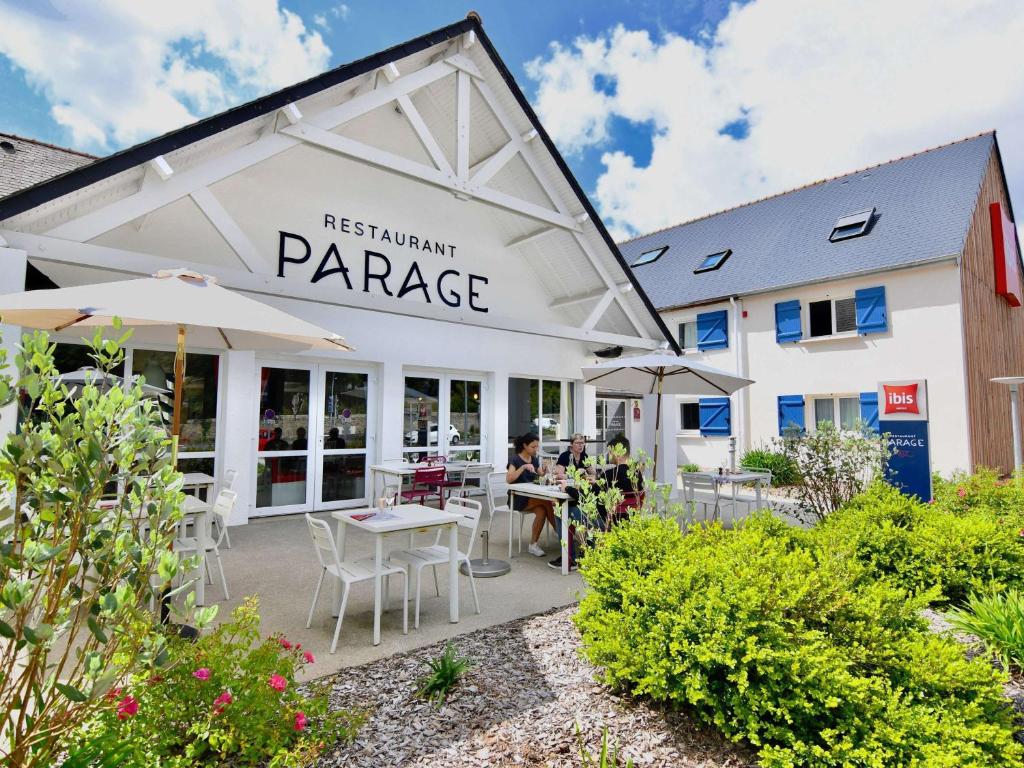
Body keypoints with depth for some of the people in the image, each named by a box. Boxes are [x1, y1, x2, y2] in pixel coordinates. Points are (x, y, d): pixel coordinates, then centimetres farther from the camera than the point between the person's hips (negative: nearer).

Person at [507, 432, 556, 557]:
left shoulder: (534, 459, 11)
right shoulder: (515, 459, -9)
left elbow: (541, 476, 5)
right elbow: (508, 479, -23)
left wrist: (544, 471, -15)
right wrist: (523, 467, -28)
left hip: (532, 496, 6)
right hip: (518, 498, -5)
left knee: (541, 511, -28)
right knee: (547, 502, -28)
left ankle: (533, 544, -17)